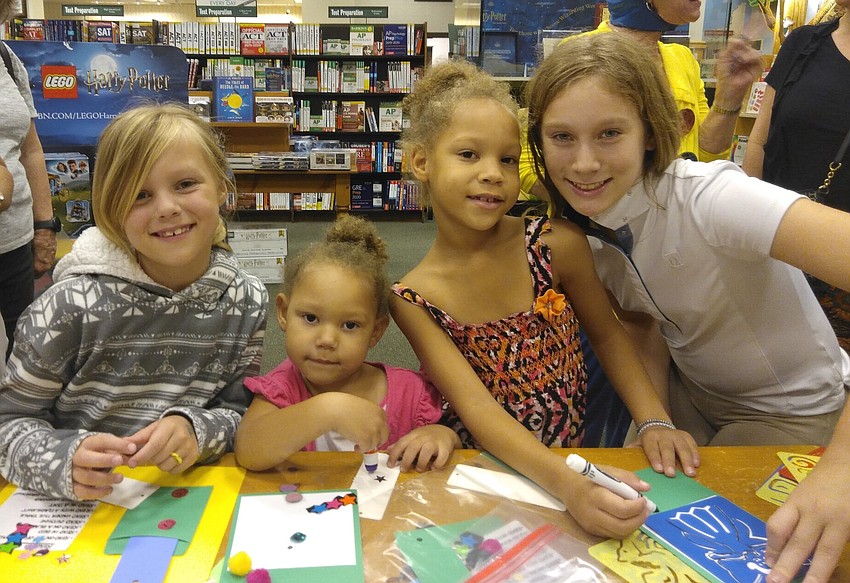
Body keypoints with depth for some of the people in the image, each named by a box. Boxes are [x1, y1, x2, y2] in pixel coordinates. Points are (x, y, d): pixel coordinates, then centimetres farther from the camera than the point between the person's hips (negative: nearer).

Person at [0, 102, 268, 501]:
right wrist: (64, 461, -23)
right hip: (71, 510, -1)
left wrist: (197, 429, -18)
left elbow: (239, 413, 2)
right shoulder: (74, 304, -15)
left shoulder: (248, 302, -6)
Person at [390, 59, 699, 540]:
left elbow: (607, 333, 5)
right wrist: (568, 484, -35)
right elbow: (476, 407, -20)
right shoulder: (413, 301, -11)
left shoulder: (557, 244, -11)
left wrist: (655, 422, -9)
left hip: (575, 458, 1)